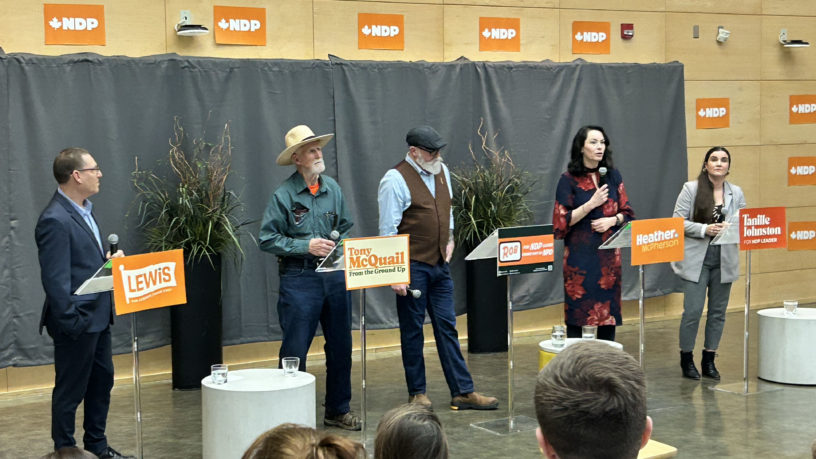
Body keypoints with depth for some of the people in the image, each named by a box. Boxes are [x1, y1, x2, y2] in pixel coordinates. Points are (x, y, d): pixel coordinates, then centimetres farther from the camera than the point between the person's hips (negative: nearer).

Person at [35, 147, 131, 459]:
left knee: (102, 381, 19)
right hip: (78, 321, -10)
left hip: (98, 316, 10)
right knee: (70, 391, 4)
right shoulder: (55, 220, -21)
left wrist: (109, 261, 3)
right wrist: (71, 324, -20)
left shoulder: (84, 210, 9)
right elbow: (55, 281, -22)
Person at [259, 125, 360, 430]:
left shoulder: (332, 188, 8)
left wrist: (338, 242, -1)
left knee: (340, 346, 11)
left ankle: (338, 410, 25)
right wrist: (306, 246, -15)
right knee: (294, 350, -2)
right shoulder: (284, 196, -8)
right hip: (299, 277, -5)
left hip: (334, 275, 5)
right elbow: (267, 239, -9)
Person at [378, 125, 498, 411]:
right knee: (412, 330, 5)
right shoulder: (396, 180, -14)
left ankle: (463, 392, 13)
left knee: (447, 326, 9)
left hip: (439, 264, 6)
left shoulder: (441, 171, 9)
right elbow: (388, 231, -15)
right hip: (413, 267, -6)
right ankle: (416, 393, 17)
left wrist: (449, 239, 10)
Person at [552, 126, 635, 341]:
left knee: (608, 306, 5)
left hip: (609, 253, 4)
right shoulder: (569, 179, -4)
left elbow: (627, 212, 11)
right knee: (577, 309, -2)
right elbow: (562, 220, -7)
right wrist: (591, 204, -14)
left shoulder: (613, 176, 8)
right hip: (580, 253, -4)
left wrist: (612, 220, -9)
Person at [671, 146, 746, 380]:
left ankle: (709, 361, 20)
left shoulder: (736, 193, 9)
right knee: (692, 311, -5)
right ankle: (686, 359, 12)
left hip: (725, 261, 4)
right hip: (697, 260, -4)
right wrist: (705, 229, -18)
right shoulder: (691, 188, -2)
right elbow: (678, 221, -5)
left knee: (718, 312, 9)